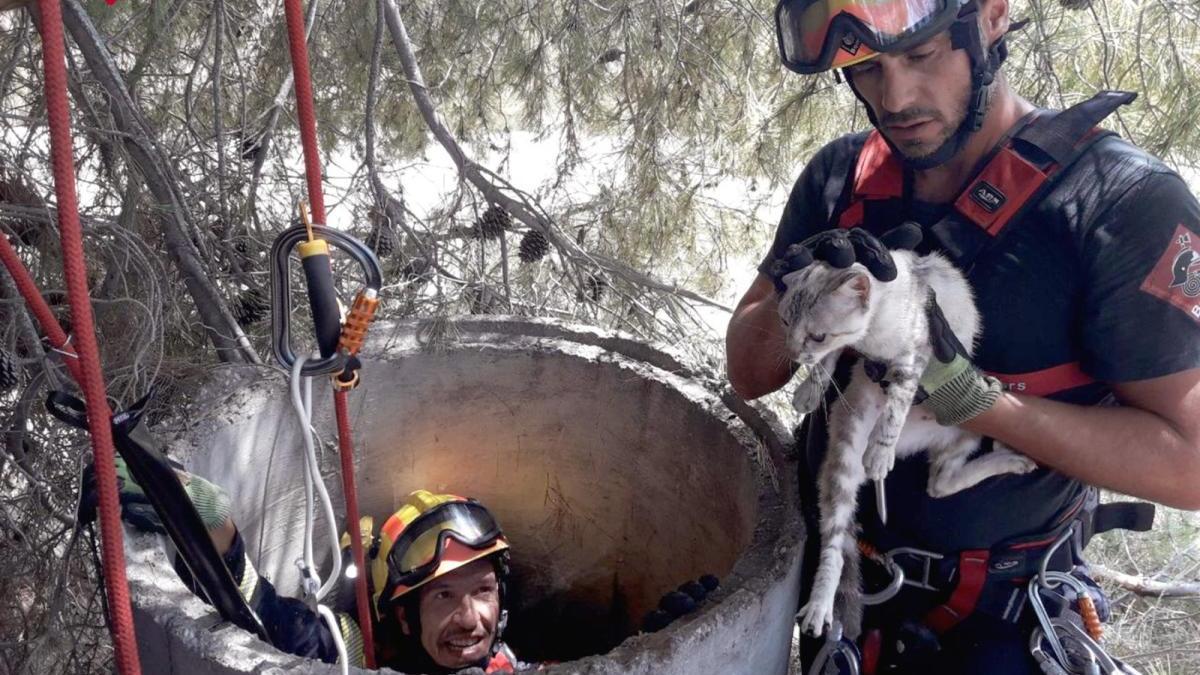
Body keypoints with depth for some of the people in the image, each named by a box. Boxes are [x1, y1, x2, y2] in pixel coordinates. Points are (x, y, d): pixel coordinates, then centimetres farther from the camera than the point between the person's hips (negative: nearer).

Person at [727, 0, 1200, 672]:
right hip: (836, 577, 5)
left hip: (993, 619, -5)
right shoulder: (840, 178, -6)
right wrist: (789, 301, -24)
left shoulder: (1122, 200, -21)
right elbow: (750, 375, -2)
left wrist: (966, 398, -32)